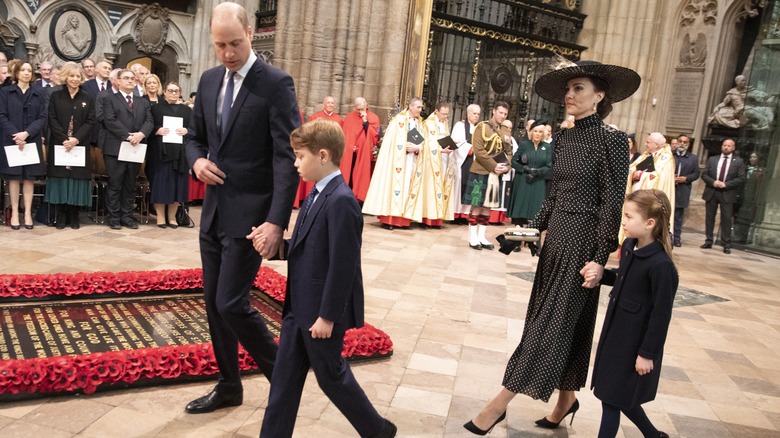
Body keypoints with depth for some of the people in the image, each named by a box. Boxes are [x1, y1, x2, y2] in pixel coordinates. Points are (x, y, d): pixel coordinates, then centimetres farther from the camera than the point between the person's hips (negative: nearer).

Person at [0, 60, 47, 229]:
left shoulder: (39, 93, 8)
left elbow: (42, 118, 0)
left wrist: (26, 133, -13)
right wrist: (15, 136, -15)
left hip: (32, 142, 1)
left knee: (29, 178, 2)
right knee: (14, 177, 2)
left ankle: (28, 213, 6)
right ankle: (14, 213, 6)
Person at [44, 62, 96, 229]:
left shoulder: (88, 98, 8)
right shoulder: (56, 96, 7)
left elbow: (90, 121, 0)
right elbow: (52, 119, 0)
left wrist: (76, 139, -14)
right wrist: (64, 139, -14)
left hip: (80, 146, 0)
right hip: (59, 145, 0)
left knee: (77, 177, 0)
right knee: (61, 178, 0)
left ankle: (73, 216, 8)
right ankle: (61, 216, 8)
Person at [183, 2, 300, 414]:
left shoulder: (276, 83, -11)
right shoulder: (209, 80, 9)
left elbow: (287, 157, -17)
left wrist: (277, 221, -25)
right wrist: (197, 160, -4)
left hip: (249, 214, -7)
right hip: (213, 210, 7)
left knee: (231, 302, -8)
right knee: (213, 301, 13)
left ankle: (281, 373, 16)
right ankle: (228, 386, 30)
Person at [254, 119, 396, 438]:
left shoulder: (341, 201, -22)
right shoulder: (316, 196, 8)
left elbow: (342, 265, -24)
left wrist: (327, 315, -20)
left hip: (322, 312, -9)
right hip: (299, 307, 9)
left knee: (331, 375, 9)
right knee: (285, 376, 14)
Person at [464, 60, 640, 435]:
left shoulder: (611, 140, -12)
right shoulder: (563, 137, 8)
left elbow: (613, 203, -14)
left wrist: (600, 258, -17)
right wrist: (535, 228, 10)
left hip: (583, 240, -7)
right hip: (556, 235, 7)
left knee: (550, 324, 0)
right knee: (566, 324, 16)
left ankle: (500, 403, 5)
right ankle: (567, 399, 32)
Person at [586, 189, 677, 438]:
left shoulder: (661, 266, -26)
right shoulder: (629, 246, 0)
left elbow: (661, 314, -21)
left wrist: (647, 353, -15)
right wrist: (600, 275, -1)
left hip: (635, 341, -9)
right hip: (616, 332, 9)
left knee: (612, 398, 4)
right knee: (620, 396, 21)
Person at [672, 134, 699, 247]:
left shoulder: (693, 158, 8)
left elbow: (696, 174, 5)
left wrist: (686, 178, -11)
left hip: (682, 192, 1)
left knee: (678, 216, 5)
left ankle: (676, 238, 9)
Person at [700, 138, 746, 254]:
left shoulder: (739, 161, 3)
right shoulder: (712, 159, 9)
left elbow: (741, 178, -4)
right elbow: (704, 174, 6)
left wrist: (725, 184, -14)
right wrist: (713, 182, -12)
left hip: (727, 194, -2)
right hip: (711, 192, 2)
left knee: (726, 219, -2)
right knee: (709, 217, 6)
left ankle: (726, 245, 2)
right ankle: (708, 241, 14)